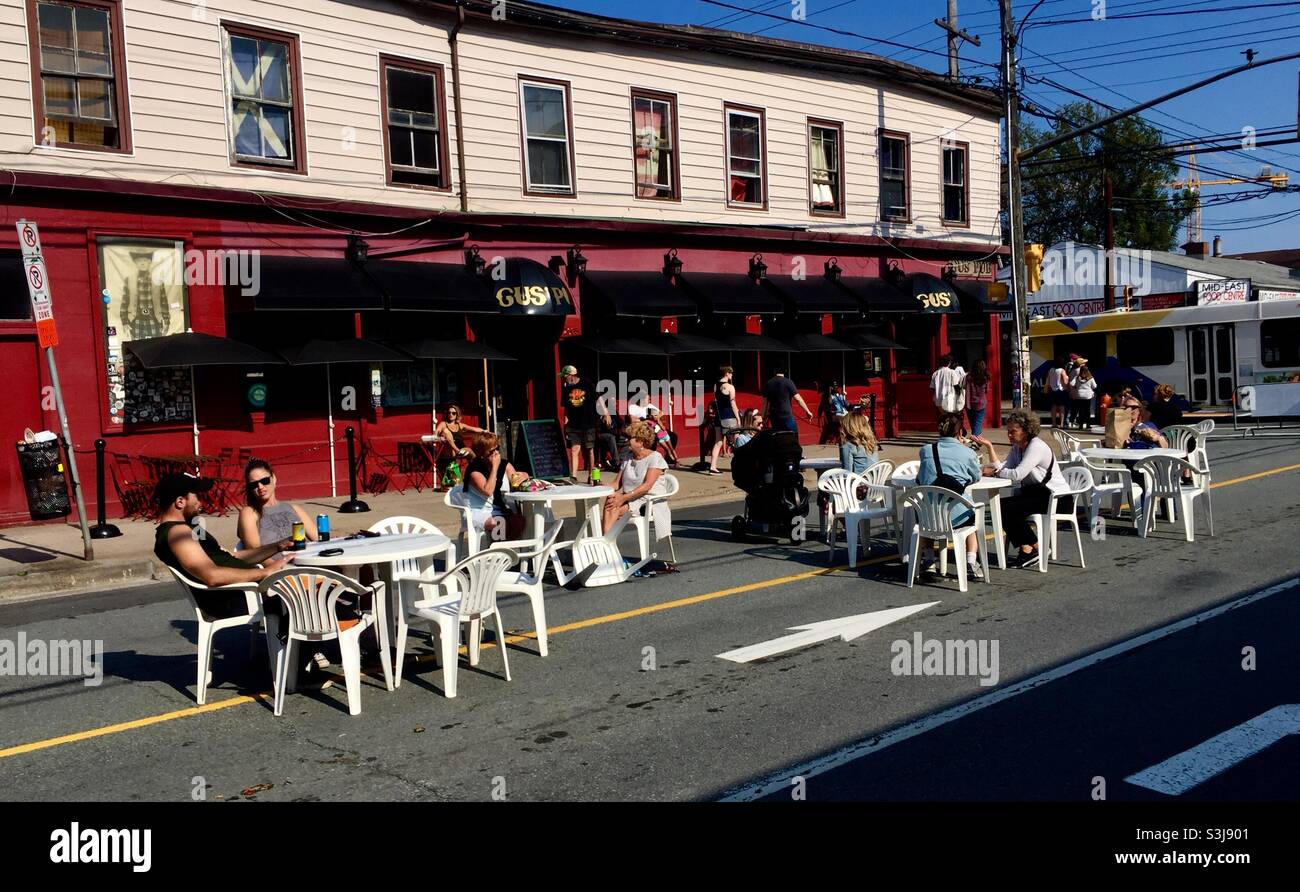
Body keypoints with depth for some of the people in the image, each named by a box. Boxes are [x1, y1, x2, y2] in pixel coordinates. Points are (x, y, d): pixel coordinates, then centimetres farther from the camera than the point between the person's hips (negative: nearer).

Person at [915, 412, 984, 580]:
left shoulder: (925, 450, 3)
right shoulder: (966, 453, -3)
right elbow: (976, 477, 15)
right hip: (956, 516, -2)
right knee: (974, 514, 33)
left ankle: (928, 559, 34)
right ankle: (971, 561, 21)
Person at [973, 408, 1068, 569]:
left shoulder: (1037, 447, -17)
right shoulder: (1016, 447, 11)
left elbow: (1018, 474, -26)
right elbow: (1002, 468, -2)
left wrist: (994, 472, -15)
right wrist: (989, 447, -7)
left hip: (1054, 496, -9)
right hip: (1035, 492, 9)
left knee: (1009, 509, -21)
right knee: (1001, 506, -8)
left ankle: (1035, 548, -6)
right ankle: (1026, 549, -5)